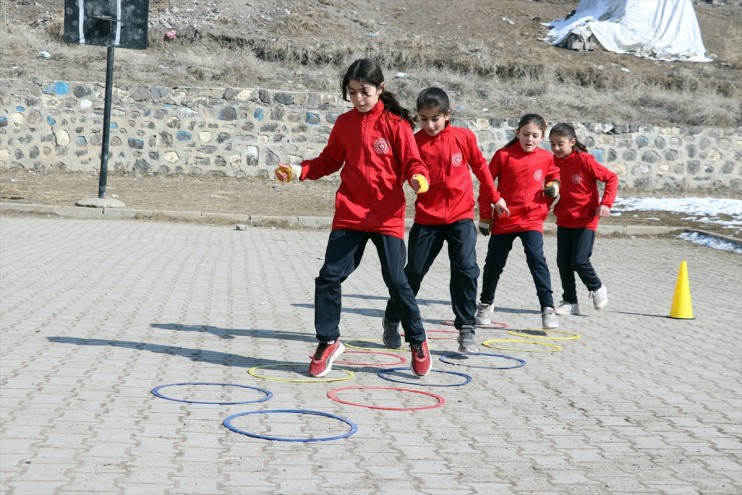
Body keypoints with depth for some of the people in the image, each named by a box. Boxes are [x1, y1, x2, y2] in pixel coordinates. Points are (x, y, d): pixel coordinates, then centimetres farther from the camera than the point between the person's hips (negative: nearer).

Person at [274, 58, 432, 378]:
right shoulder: (344, 123, 7)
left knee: (396, 280, -2)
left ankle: (418, 342, 17)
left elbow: (412, 162, -6)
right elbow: (329, 160, 16)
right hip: (349, 214, 4)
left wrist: (418, 178, -28)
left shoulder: (395, 123, -5)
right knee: (328, 277, -1)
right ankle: (328, 342, 15)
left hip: (387, 216, -4)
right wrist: (298, 172, 2)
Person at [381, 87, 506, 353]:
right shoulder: (415, 142, -7)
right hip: (427, 217, 0)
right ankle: (391, 321, 26)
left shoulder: (464, 137, -4)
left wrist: (495, 197, 17)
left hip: (461, 215, 0)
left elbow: (480, 166, 9)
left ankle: (466, 329, -3)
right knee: (414, 271, 7)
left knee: (465, 269, -12)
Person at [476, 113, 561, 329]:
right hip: (503, 219, 0)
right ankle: (485, 304, 32)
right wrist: (485, 215, 0)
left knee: (537, 259, -18)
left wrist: (554, 186, -2)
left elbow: (553, 175, 22)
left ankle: (548, 308, -15)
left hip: (532, 219, 0)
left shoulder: (546, 158, 1)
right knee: (494, 264, 9)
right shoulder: (504, 155, -7)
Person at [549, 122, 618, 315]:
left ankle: (597, 288, 17)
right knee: (563, 262, 3)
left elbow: (611, 178, -12)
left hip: (585, 220, -6)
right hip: (564, 220, 6)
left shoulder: (584, 160, -14)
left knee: (579, 260, -11)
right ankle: (570, 302, 15)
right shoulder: (554, 162, 1)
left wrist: (606, 203, -19)